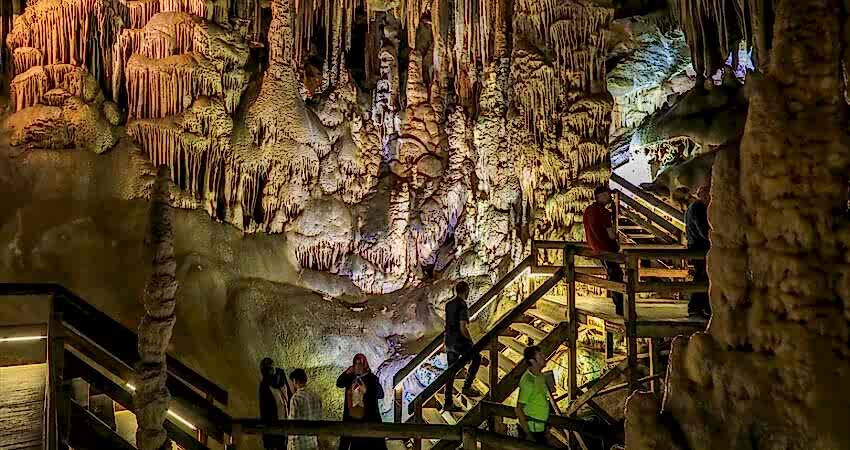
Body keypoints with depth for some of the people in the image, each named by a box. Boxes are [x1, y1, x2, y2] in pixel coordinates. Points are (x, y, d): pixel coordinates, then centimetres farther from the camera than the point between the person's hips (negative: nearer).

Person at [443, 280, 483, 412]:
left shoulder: (448, 304, 8)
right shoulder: (462, 306, -17)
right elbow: (463, 328, -22)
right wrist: (470, 340, -6)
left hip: (449, 342, 7)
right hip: (460, 342, -7)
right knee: (477, 358, 18)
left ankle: (448, 403, 14)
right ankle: (467, 386, 16)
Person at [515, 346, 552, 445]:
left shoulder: (540, 375, 3)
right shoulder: (528, 381, -23)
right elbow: (519, 410, -22)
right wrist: (528, 434, -21)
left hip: (541, 428, 8)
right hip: (531, 429, -8)